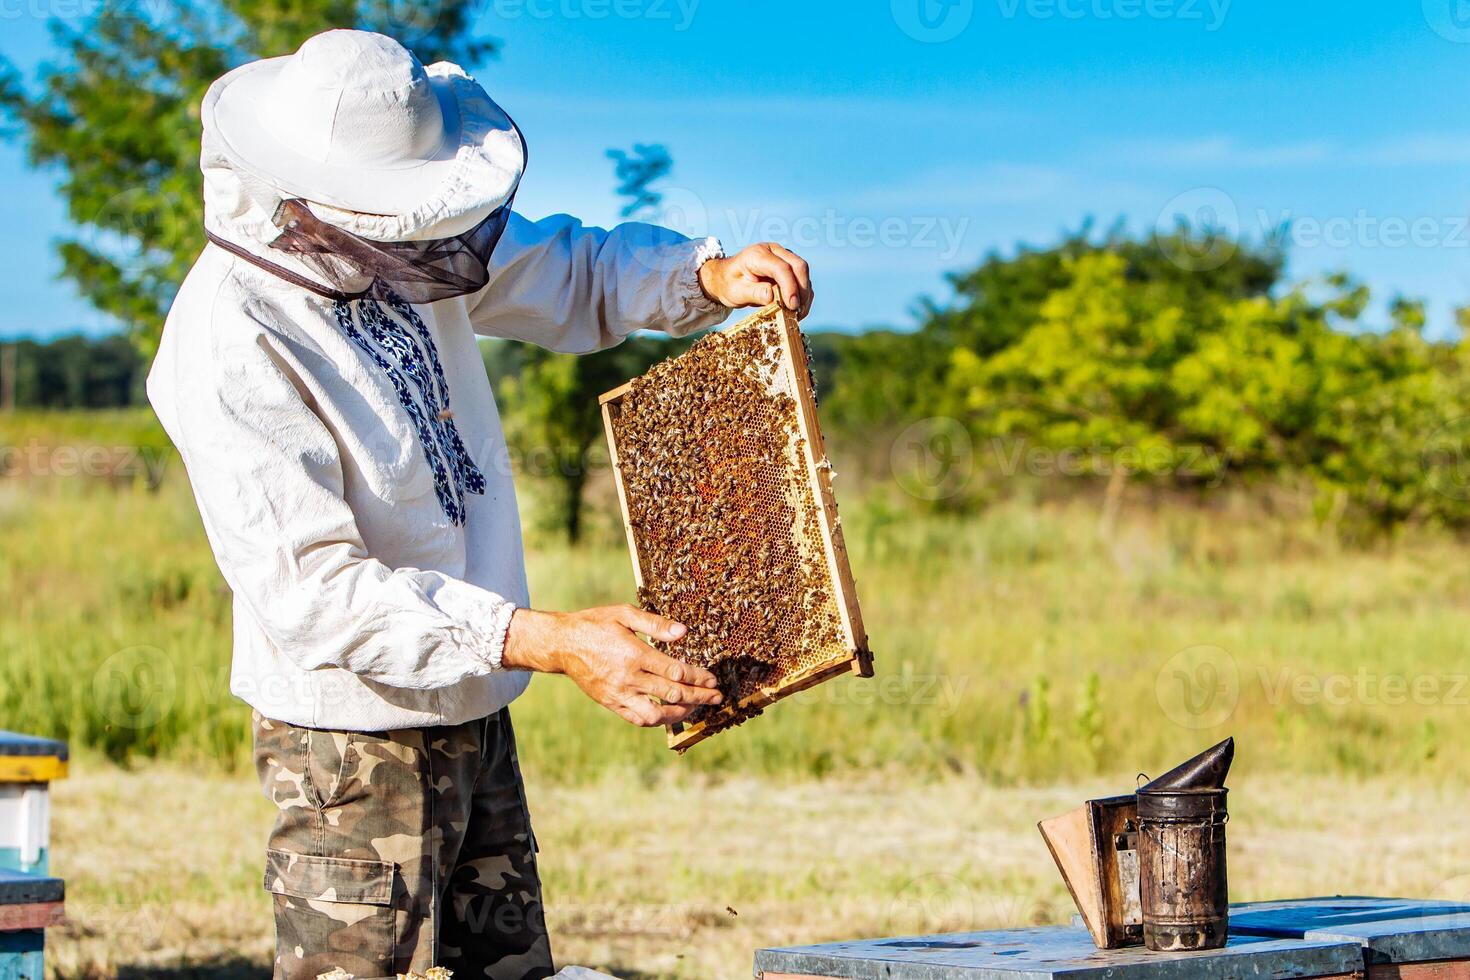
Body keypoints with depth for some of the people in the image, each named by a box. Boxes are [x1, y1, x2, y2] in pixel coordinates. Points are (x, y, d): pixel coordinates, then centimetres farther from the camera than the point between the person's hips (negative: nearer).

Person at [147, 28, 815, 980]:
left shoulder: (394, 246, -1)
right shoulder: (230, 345, -25)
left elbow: (566, 273, 16)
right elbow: (314, 591, -29)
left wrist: (709, 277, -5)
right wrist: (548, 642, -36)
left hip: (471, 715, 8)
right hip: (357, 735, -8)